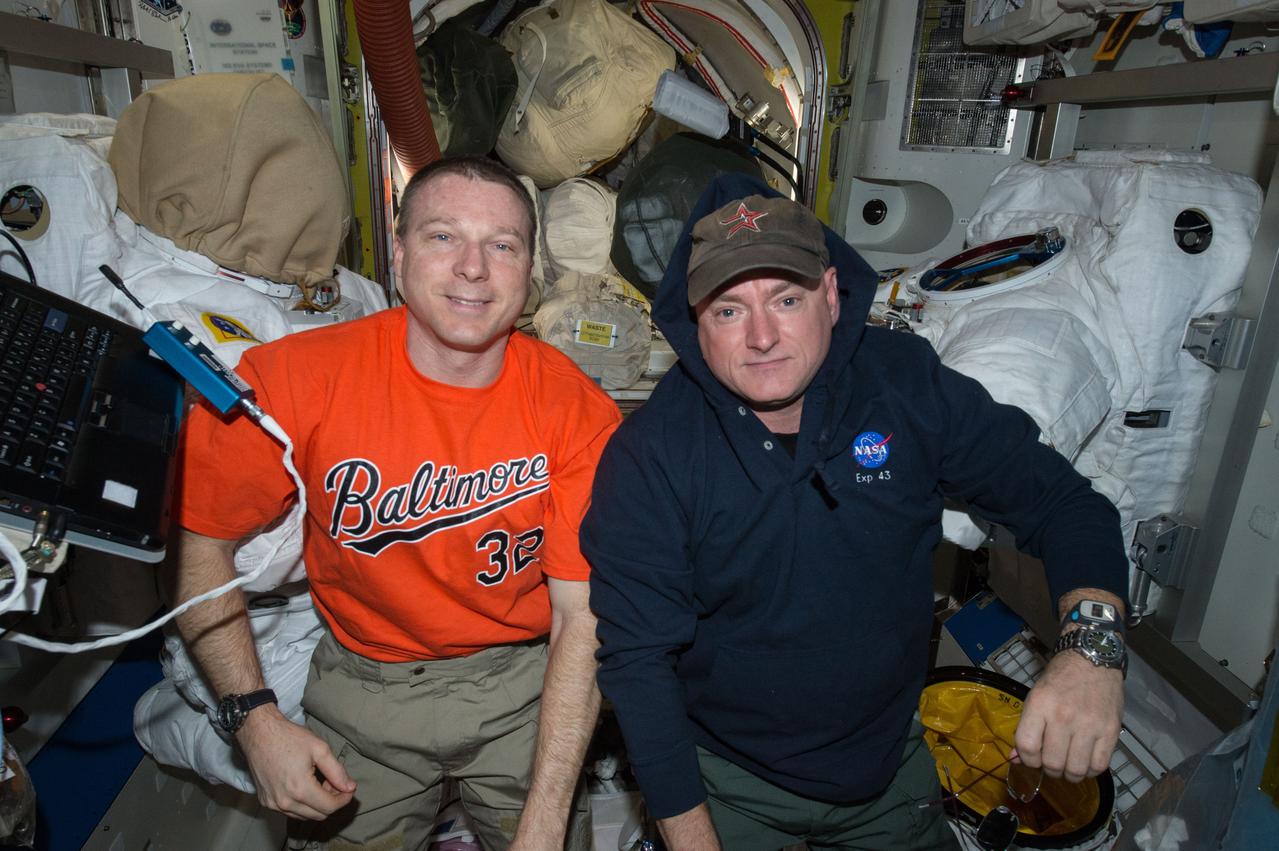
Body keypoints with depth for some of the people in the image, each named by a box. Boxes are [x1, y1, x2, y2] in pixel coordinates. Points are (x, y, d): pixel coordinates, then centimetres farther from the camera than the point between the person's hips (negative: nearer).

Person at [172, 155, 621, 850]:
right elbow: (196, 538, -6)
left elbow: (581, 617, -17)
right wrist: (254, 718, -14)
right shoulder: (293, 378, -17)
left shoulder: (578, 412, -18)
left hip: (524, 682, 0)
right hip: (364, 682, 1)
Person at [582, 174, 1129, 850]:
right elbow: (637, 660, -19)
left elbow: (1060, 501, -9)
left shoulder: (908, 384, -15)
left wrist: (1092, 641, -28)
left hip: (891, 764, 3)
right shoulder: (647, 456, -22)